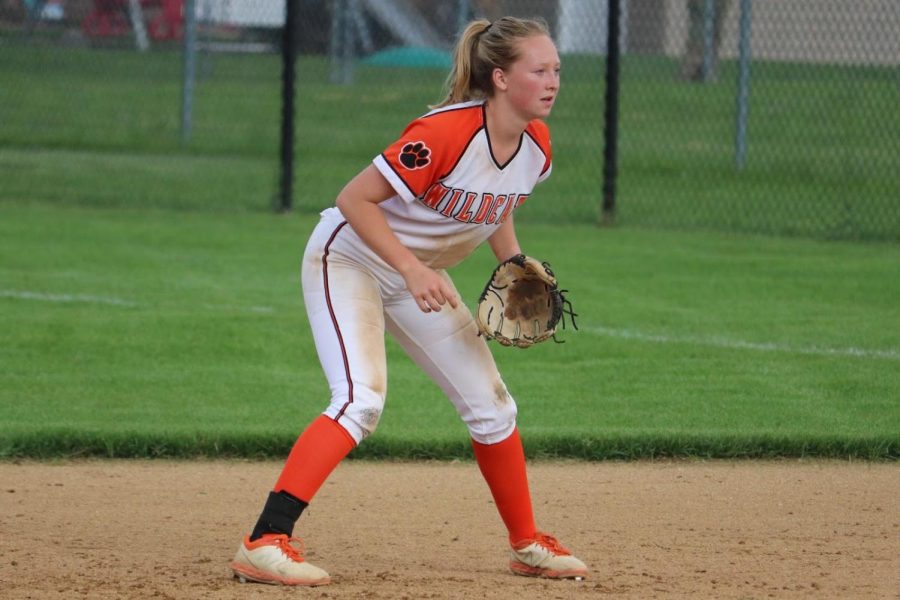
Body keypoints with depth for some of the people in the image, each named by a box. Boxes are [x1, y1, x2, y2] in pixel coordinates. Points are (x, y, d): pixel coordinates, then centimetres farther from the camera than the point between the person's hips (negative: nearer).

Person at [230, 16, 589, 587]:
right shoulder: (446, 133, -31)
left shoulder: (537, 145, -7)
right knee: (362, 399, -27)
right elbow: (355, 199, -27)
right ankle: (263, 544, -31)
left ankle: (527, 545, 28)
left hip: (419, 274, 8)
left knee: (492, 406, 10)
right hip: (348, 257, -8)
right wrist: (413, 271, -33)